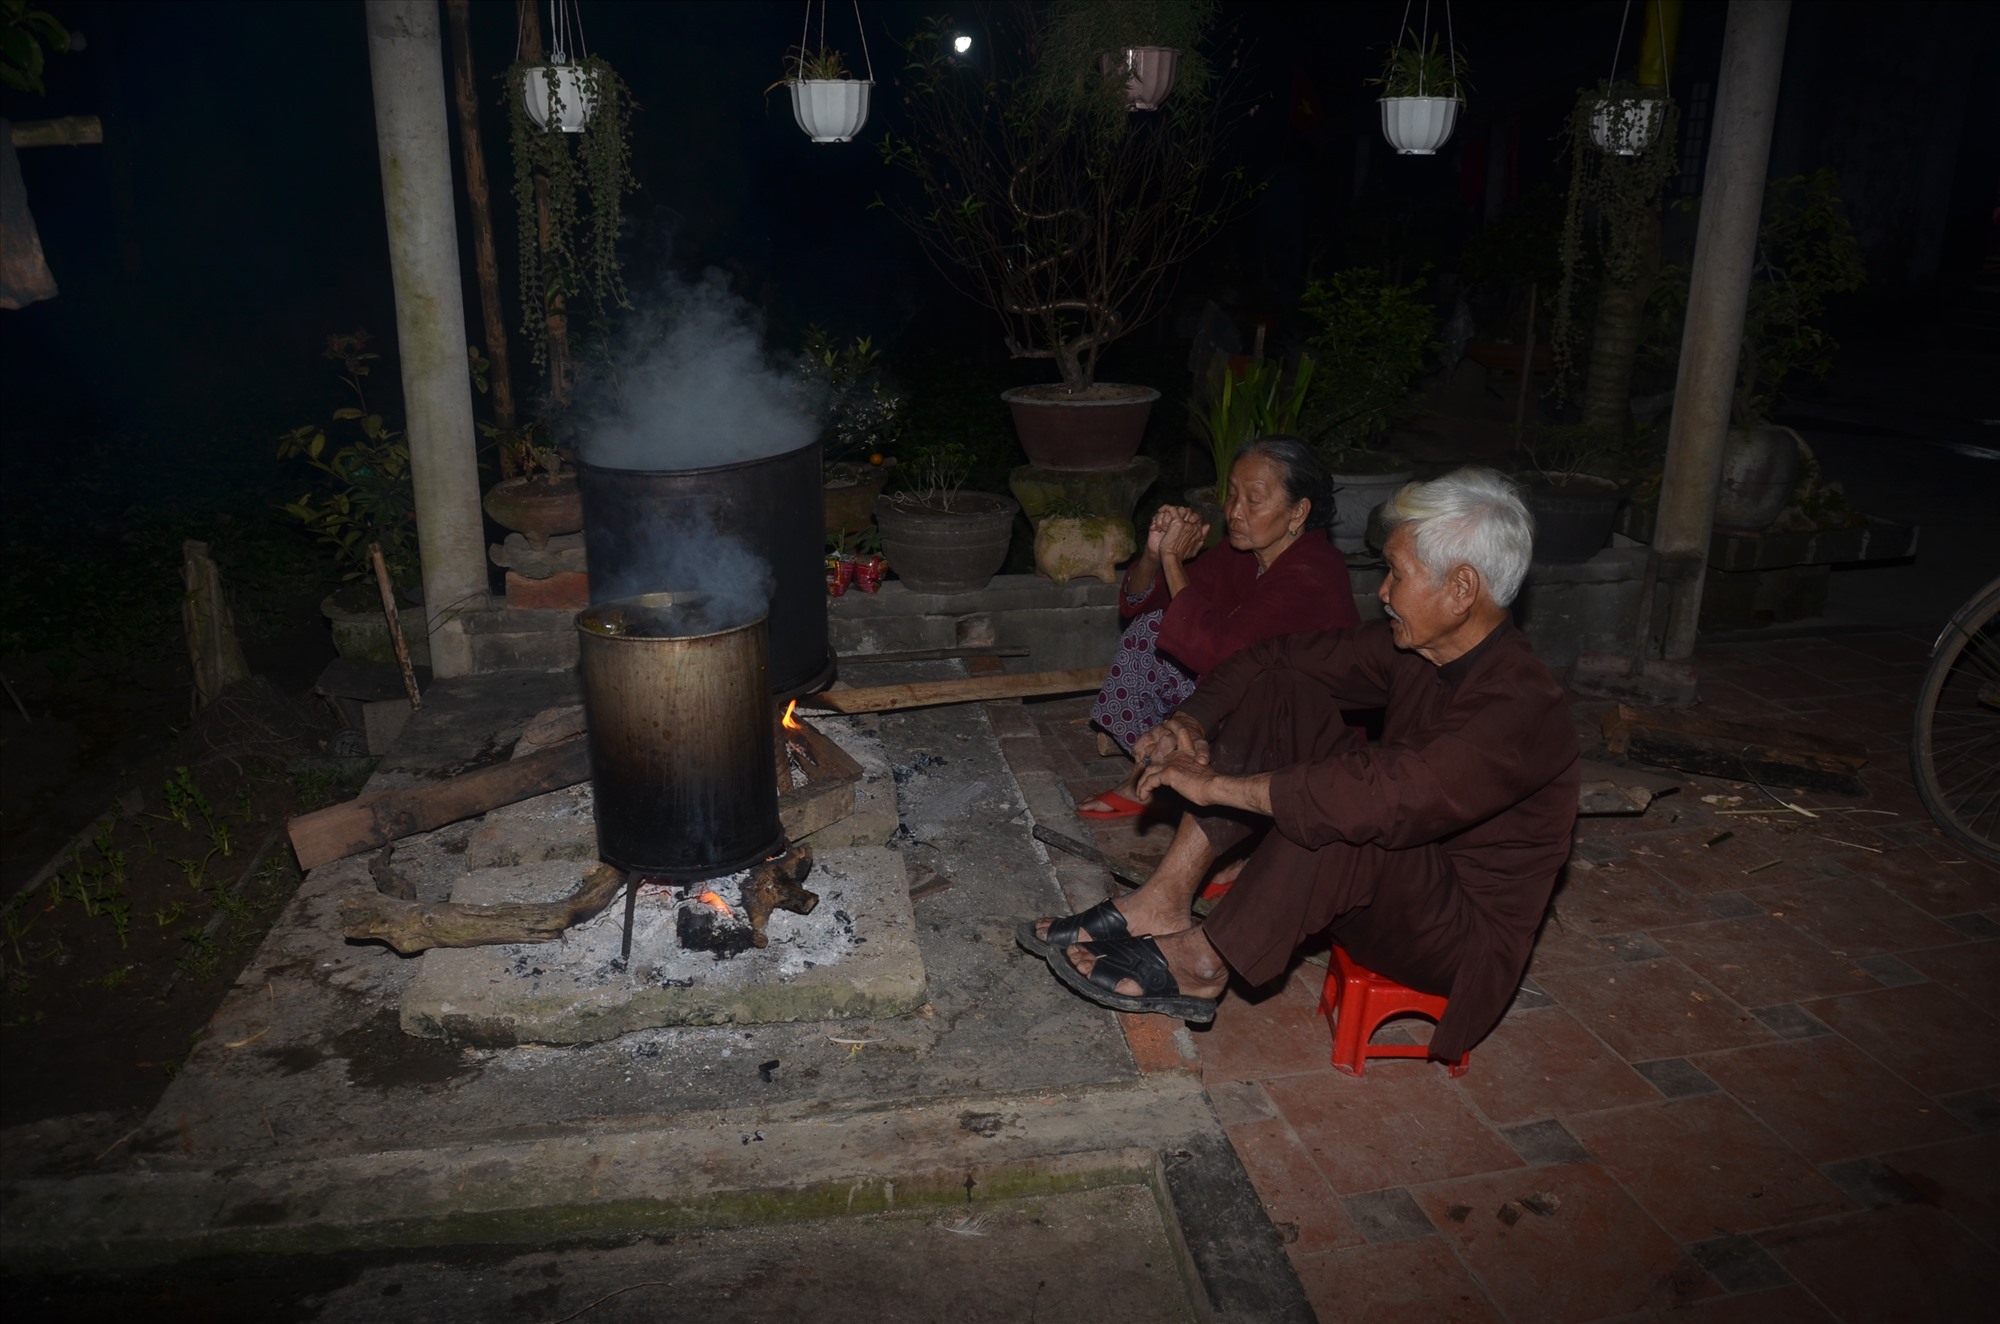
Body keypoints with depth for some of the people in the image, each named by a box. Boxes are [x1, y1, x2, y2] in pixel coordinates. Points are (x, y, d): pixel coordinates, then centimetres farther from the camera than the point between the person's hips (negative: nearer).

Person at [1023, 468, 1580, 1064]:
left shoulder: (1522, 710, -29)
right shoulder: (1411, 648, -4)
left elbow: (1383, 797, -42)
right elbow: (1275, 658, 1)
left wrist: (1217, 785, -35)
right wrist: (1192, 724, -17)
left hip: (1463, 940, -8)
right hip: (1398, 874, 8)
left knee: (1339, 813, -37)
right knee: (1278, 692, -6)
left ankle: (1198, 963, -16)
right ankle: (1163, 902, -11)